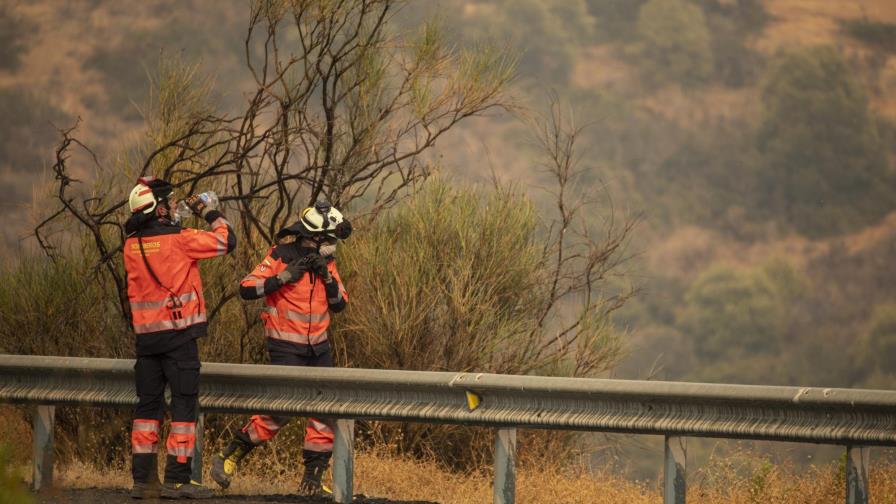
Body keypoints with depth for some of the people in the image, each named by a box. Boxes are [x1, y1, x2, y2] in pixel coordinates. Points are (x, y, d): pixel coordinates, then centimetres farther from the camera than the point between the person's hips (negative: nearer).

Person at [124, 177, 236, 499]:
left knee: (148, 405, 10)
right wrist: (208, 212, 9)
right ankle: (177, 479, -4)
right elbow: (227, 241, -4)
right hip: (179, 333, -6)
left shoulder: (132, 245, 5)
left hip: (146, 335, 6)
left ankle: (142, 478, 9)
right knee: (184, 405, -1)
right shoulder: (179, 240, -12)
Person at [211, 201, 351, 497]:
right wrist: (284, 277, -23)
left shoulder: (326, 262, 8)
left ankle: (312, 480, 9)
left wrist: (327, 278, -9)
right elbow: (246, 289, -16)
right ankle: (228, 458, 1)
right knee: (280, 411, -14)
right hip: (286, 347, -7)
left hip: (318, 347, 7)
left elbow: (339, 304, 8)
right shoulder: (281, 257, -11)